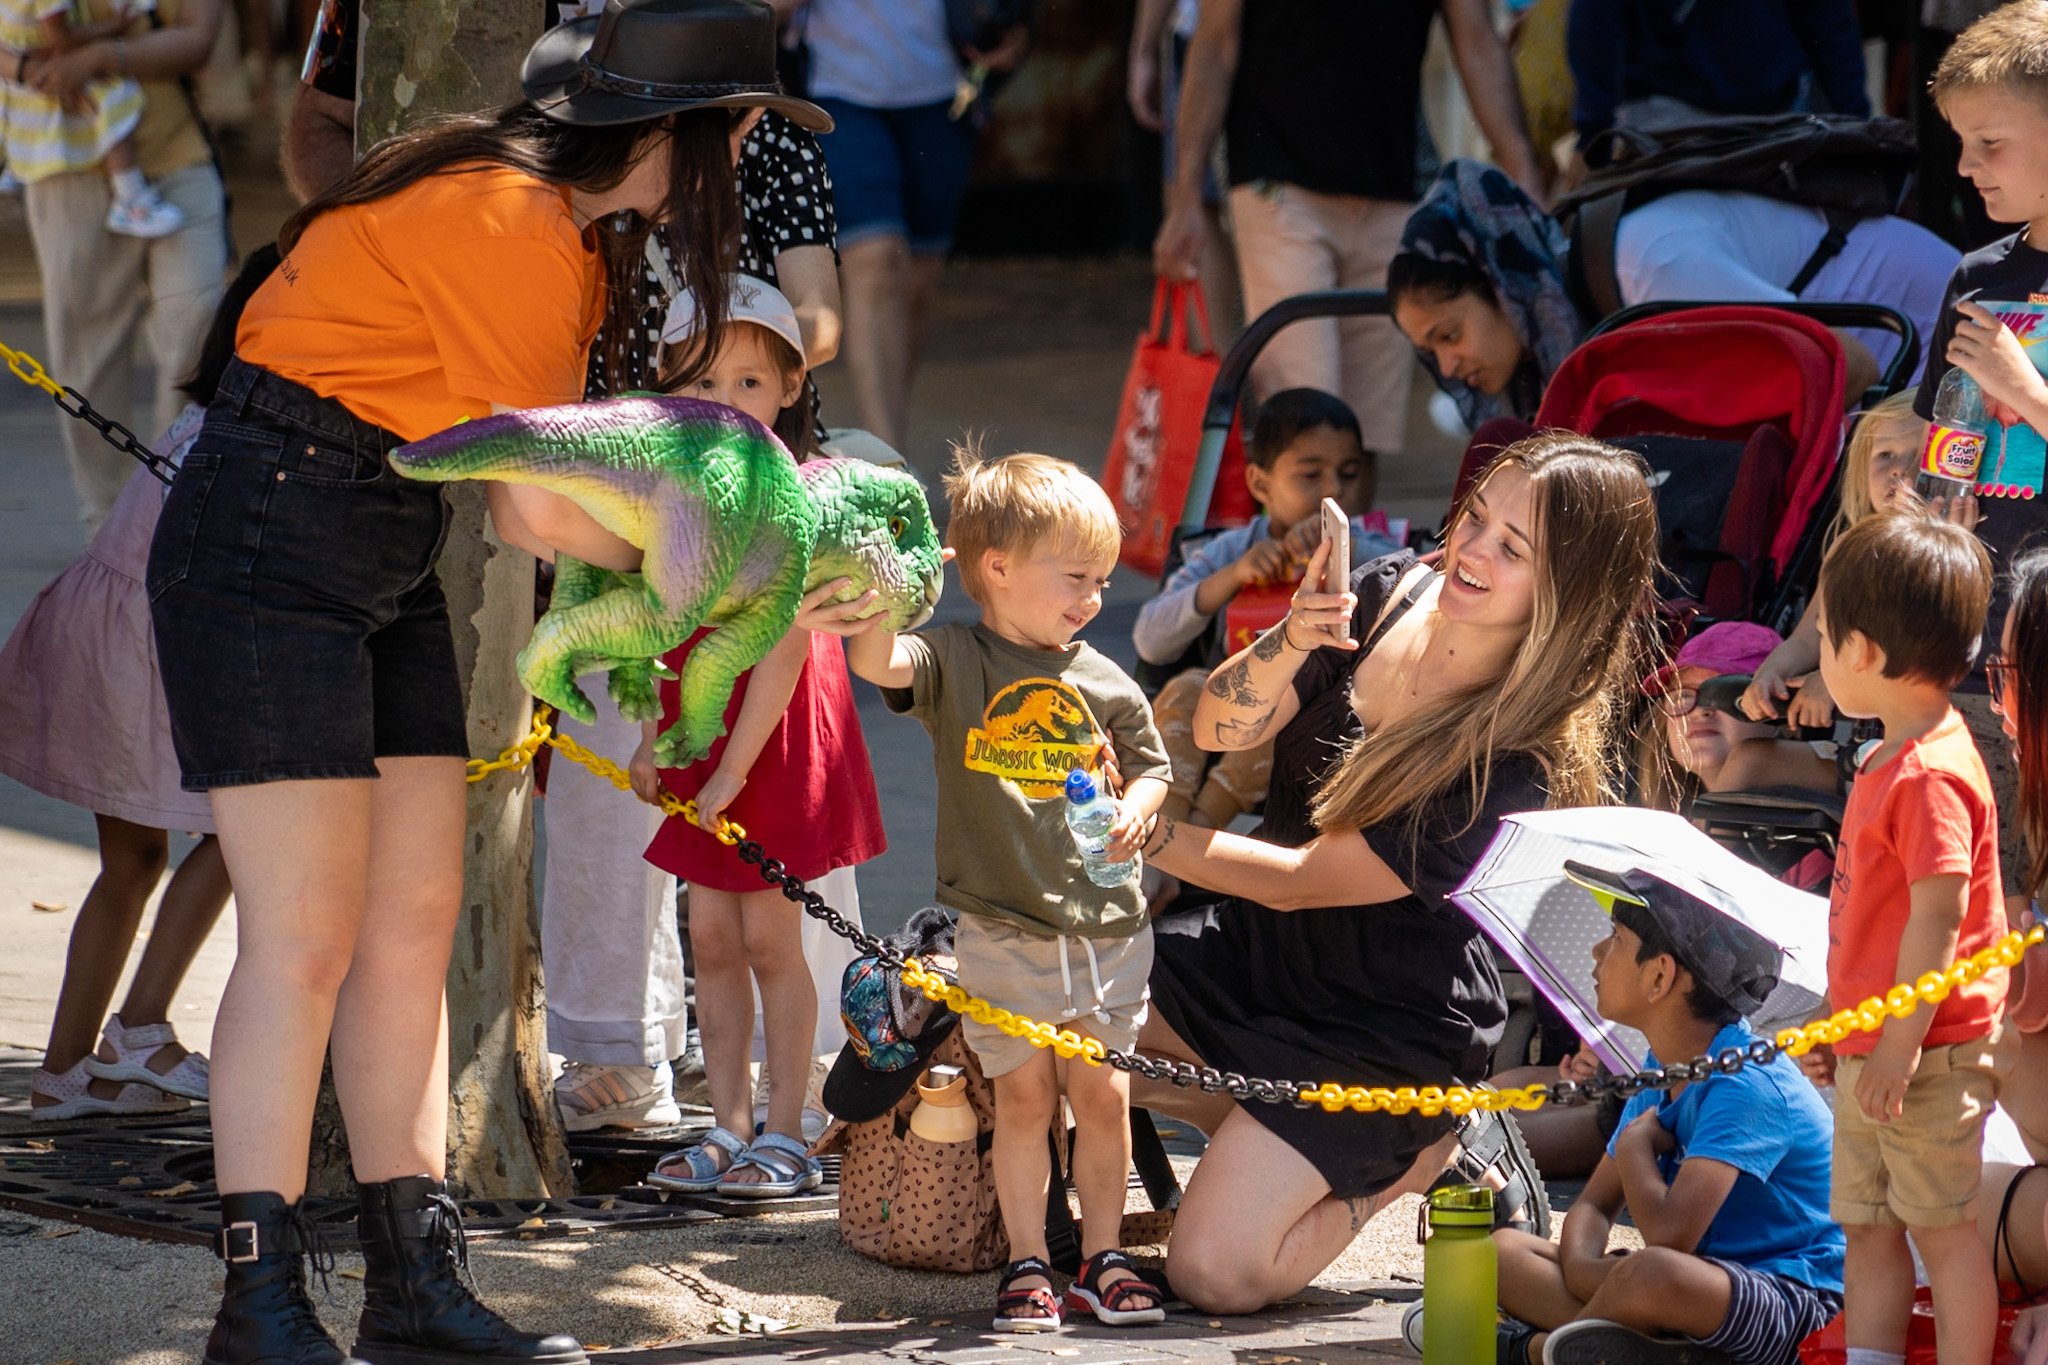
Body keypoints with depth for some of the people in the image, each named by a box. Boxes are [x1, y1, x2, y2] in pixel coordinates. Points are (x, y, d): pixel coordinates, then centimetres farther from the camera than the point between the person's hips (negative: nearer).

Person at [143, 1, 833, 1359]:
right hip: (267, 543, -10)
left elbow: (549, 459, 9)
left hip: (385, 553, 10)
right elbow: (540, 508, -19)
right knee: (306, 932, -10)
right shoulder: (503, 221, -21)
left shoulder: (571, 235, 12)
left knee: (415, 916, 7)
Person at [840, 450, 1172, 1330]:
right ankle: (1026, 1266, 12)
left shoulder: (1103, 682, 7)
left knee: (1101, 1095, 6)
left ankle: (1102, 1260, 17)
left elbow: (1151, 764, 17)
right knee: (1024, 1098, 2)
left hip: (1104, 924, 3)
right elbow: (876, 662, -20)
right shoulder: (954, 664, -2)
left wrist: (1135, 809, -4)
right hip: (1002, 929, -3)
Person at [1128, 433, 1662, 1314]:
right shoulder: (1391, 597, -9)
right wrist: (1288, 644, -29)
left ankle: (1417, 1158, 8)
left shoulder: (1526, 768, -27)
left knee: (1215, 1274, -17)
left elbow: (1298, 879, -22)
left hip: (1384, 1032, -7)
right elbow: (1220, 730, -9)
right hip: (1256, 948, 7)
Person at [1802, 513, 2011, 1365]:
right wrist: (1833, 1024, 21)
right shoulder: (1888, 762, 12)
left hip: (1928, 1055, -10)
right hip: (1870, 1054, 10)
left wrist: (1902, 1043, -23)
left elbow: (1937, 918, -24)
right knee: (1868, 1230, 13)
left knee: (1945, 1230, -3)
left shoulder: (1931, 776, -20)